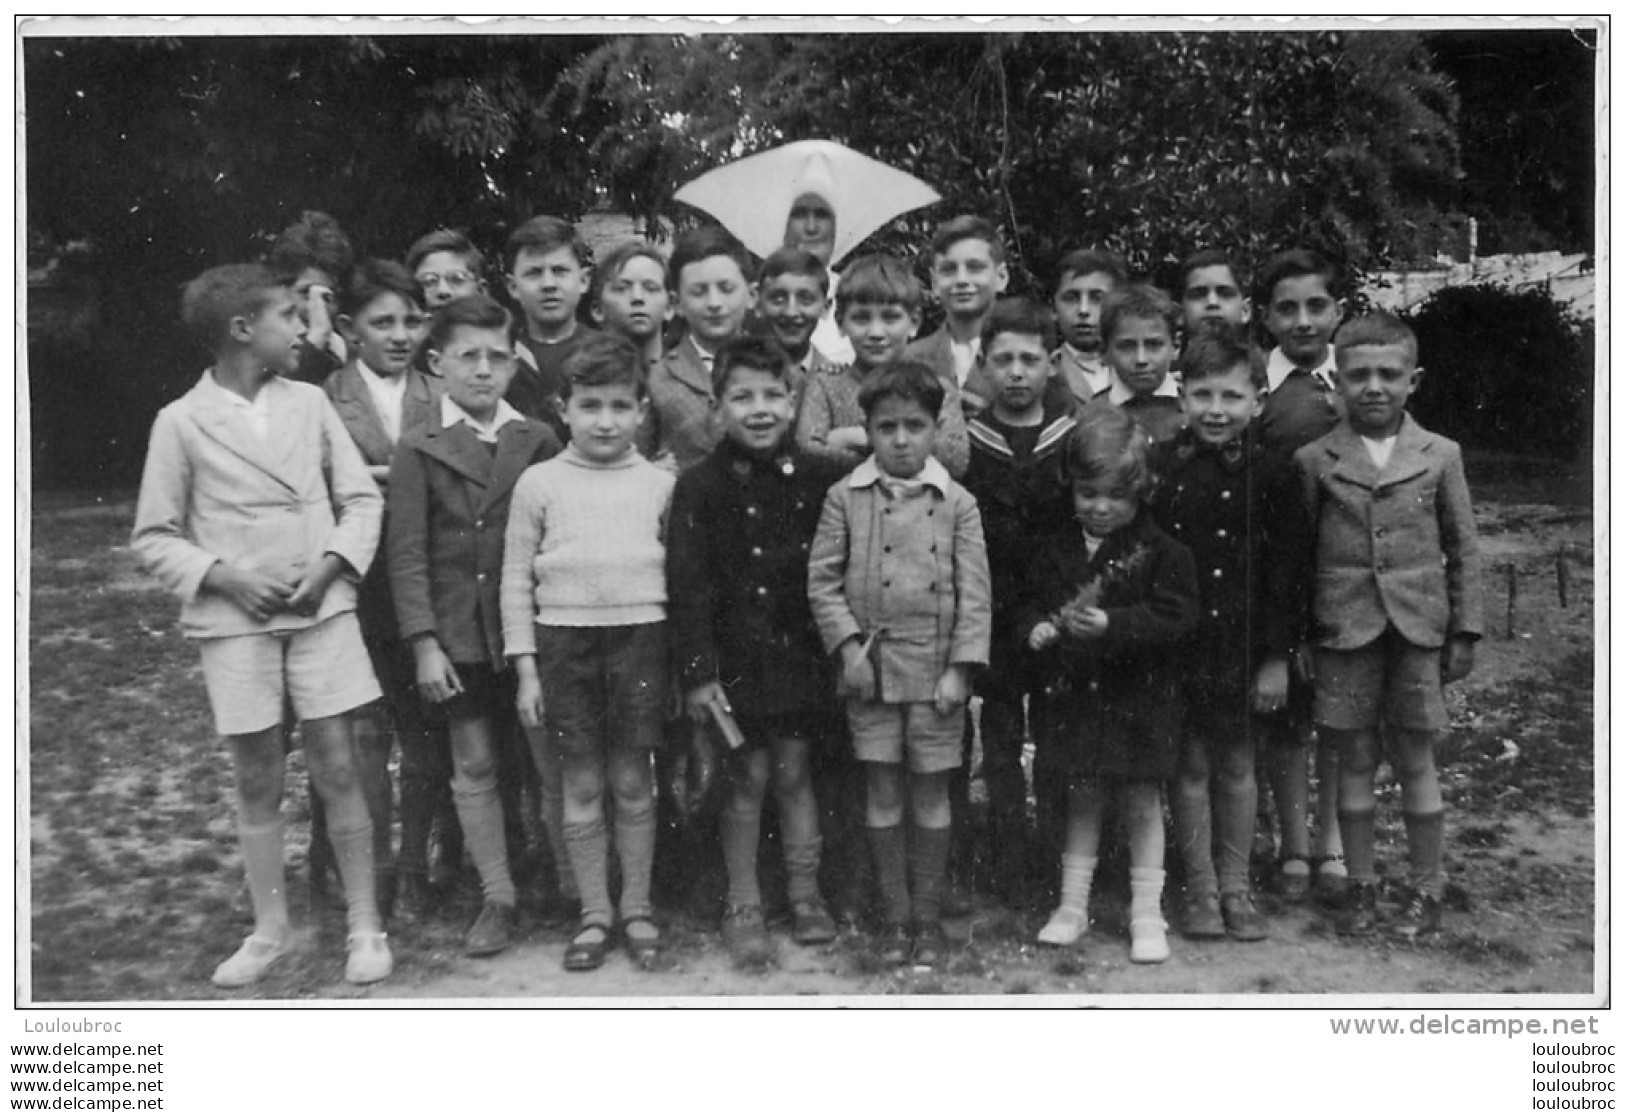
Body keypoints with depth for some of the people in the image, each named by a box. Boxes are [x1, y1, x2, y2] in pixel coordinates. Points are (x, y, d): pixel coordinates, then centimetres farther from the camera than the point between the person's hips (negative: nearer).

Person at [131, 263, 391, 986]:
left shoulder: (310, 404, 5)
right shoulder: (181, 423, -1)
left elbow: (361, 498, 7)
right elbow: (153, 538, 2)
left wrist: (330, 563, -9)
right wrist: (223, 575, -12)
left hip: (321, 609, 1)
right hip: (233, 621, -1)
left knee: (337, 768, 1)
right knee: (256, 778, 7)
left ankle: (364, 922, 13)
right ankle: (270, 927, 22)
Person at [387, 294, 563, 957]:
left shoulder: (539, 442, 3)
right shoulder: (418, 451, 1)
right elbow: (407, 555, -2)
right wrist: (424, 642, -9)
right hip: (458, 634, 0)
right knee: (474, 766, 6)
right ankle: (497, 898, 17)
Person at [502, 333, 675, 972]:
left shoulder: (661, 484, 4)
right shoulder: (539, 483, 2)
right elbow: (516, 579, 3)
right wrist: (526, 669, -1)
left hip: (642, 635, 0)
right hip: (564, 638, 0)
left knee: (633, 782, 7)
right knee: (582, 786, 6)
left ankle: (637, 908, 21)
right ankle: (594, 913, 19)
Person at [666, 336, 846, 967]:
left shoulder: (819, 479, -1)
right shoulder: (699, 486, -6)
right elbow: (687, 584, -8)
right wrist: (697, 671, -11)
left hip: (800, 649, 1)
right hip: (734, 653, -1)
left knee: (794, 772, 9)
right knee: (747, 779, 6)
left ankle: (805, 896, 24)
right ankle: (743, 908, 19)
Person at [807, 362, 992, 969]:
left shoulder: (957, 503, 0)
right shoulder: (846, 497, 1)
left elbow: (975, 593, -1)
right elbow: (822, 579, 1)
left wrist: (960, 668, -8)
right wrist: (849, 645, -9)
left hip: (935, 668, 0)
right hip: (870, 667, 1)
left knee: (931, 794, 7)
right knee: (882, 793, 7)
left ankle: (928, 917, 20)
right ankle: (896, 916, 20)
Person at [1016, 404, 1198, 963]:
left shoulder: (1161, 551, -8)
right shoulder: (1057, 553, 5)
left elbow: (1174, 616, -16)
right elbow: (1032, 604, 12)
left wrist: (1111, 624, -28)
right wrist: (1036, 629, -11)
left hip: (1139, 699, -3)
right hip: (1074, 696, 4)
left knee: (1141, 803, 7)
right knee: (1081, 799, 14)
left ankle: (1146, 913, 20)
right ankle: (1073, 904, 26)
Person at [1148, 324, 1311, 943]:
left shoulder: (1273, 475, -3)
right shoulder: (1158, 469, -4)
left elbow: (1290, 572, 0)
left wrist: (1278, 657, -3)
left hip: (1245, 646, 1)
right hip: (1177, 645, 0)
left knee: (1237, 766, 12)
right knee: (1190, 765, 8)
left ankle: (1236, 886, 27)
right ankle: (1199, 887, 22)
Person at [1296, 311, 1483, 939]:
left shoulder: (1440, 456, 4)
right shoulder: (1314, 460, 1)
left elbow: (1462, 549, 8)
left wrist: (1465, 630, 4)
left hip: (1418, 630, 0)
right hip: (1343, 631, 0)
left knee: (1415, 762, 7)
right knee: (1355, 762, 8)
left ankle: (1426, 889, 22)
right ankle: (1360, 886, 21)